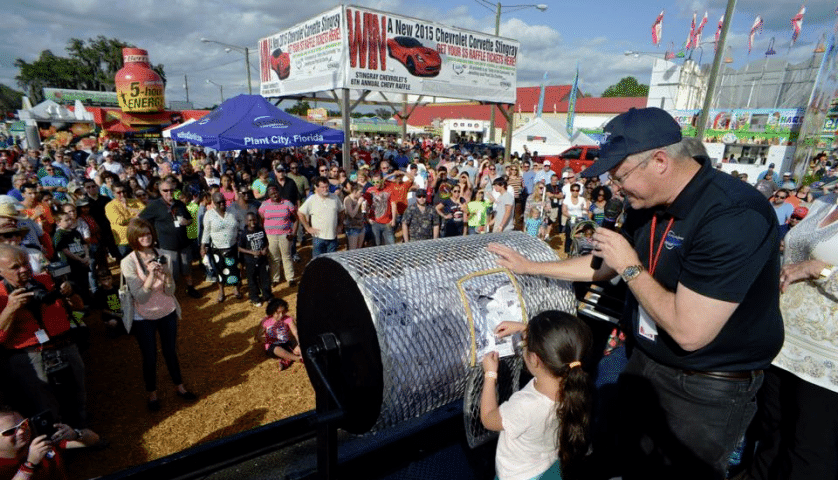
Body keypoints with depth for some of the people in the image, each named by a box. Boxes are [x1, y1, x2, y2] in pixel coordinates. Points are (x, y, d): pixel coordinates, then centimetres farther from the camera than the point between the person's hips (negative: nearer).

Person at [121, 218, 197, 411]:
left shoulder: (162, 256, -8)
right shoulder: (128, 262, -16)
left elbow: (170, 291, -9)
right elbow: (140, 297, -20)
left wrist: (165, 274, -27)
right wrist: (151, 275, -31)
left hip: (167, 312, 3)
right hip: (144, 318, -2)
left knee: (170, 352, 16)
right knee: (150, 358, 10)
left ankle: (179, 387, 35)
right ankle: (152, 394, 33)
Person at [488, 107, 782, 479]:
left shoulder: (734, 216, -31)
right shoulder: (647, 205, -3)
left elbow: (689, 332, -33)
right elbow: (602, 267, 10)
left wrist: (630, 266, -23)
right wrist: (528, 266, 9)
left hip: (707, 388, -7)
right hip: (644, 363, 7)